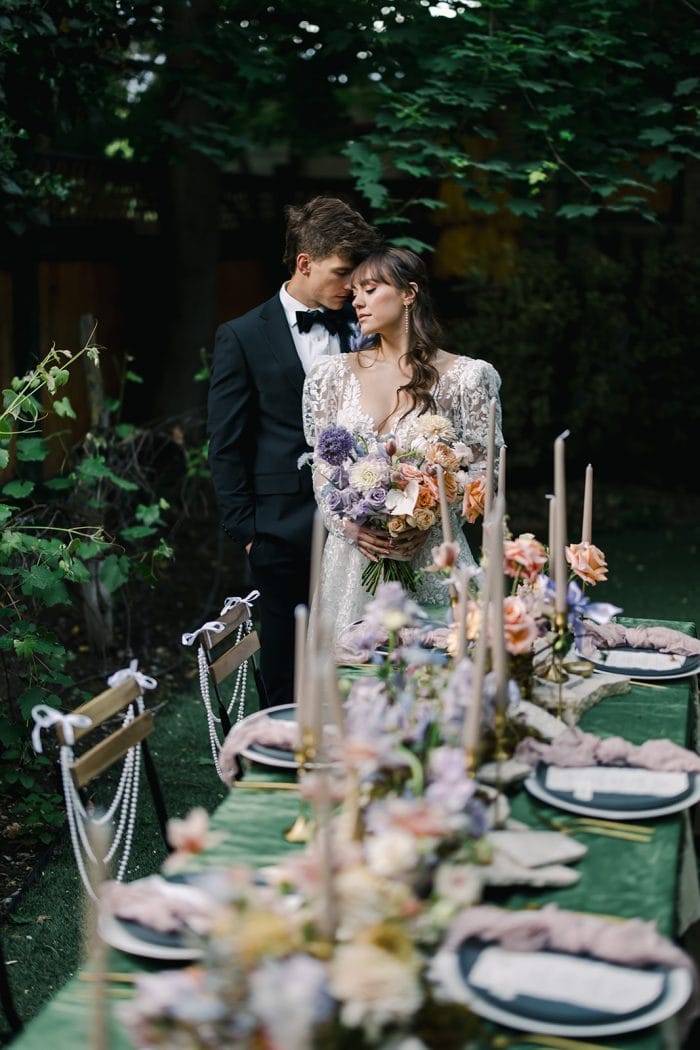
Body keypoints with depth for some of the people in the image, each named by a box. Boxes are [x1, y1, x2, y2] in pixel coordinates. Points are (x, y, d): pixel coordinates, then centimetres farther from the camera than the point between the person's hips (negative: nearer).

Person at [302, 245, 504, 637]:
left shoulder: (463, 377, -1)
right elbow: (322, 467, 10)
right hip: (353, 553, 2)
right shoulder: (336, 375, 8)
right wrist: (346, 523, -8)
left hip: (430, 553, -2)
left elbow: (481, 468, 0)